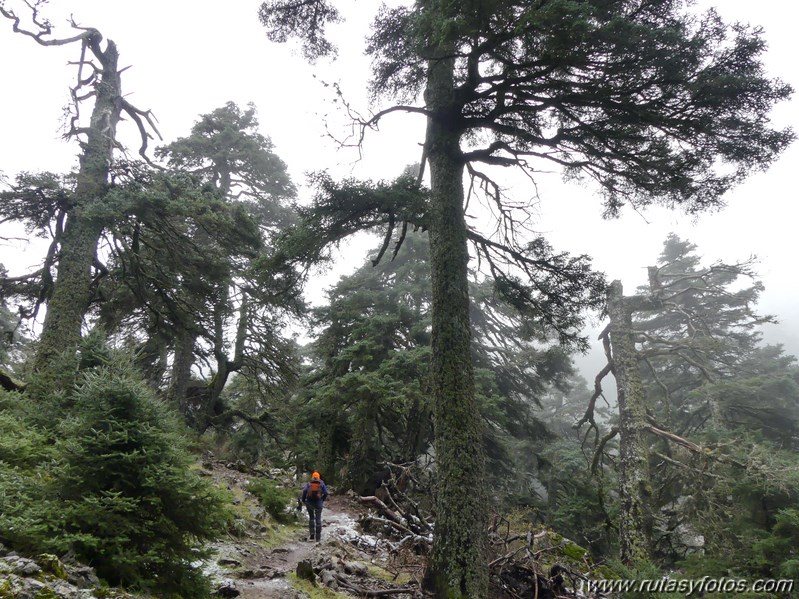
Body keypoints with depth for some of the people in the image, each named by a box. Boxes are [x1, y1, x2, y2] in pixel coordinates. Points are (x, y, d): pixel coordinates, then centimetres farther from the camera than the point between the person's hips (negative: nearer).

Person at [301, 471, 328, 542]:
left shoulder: (308, 483, 6)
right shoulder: (321, 483, 6)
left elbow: (304, 491, -11)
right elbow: (325, 493, -4)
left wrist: (303, 500, 1)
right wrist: (322, 500, 11)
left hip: (309, 503, 1)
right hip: (318, 503, 0)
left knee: (311, 517, 19)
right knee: (318, 519, 9)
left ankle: (311, 533, 5)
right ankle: (318, 537, 8)